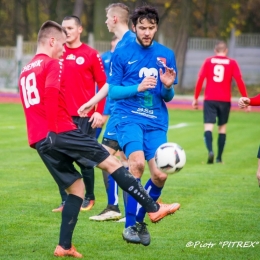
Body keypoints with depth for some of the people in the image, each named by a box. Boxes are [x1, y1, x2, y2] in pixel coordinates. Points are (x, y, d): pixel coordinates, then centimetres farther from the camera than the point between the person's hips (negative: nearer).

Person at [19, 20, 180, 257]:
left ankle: (64, 246, 6)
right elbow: (50, 94, -20)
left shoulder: (25, 72, 23)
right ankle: (153, 208, 0)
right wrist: (53, 130, -16)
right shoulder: (53, 64, -3)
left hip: (39, 142, 8)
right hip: (61, 132, -8)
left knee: (76, 187, 13)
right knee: (111, 163, -1)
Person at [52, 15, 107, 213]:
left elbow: (103, 84, -1)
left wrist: (99, 111, -7)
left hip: (85, 115, -3)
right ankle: (65, 200, 9)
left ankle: (89, 198, 17)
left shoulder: (91, 54, -3)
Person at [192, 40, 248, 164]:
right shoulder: (232, 63, 3)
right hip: (225, 100, 1)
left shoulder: (208, 61, 5)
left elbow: (200, 79, -1)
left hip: (209, 100, -1)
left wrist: (195, 98, 4)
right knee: (222, 127, 15)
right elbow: (239, 81, -4)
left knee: (209, 126, -5)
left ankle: (210, 150, -30)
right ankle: (219, 157, 15)